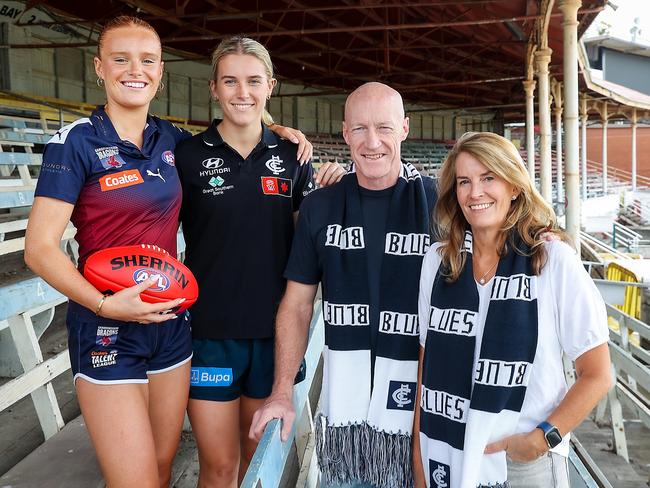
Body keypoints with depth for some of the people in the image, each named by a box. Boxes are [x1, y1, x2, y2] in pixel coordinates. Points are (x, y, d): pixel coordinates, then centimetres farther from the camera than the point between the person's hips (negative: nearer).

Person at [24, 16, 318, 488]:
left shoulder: (171, 139, 5)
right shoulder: (76, 141, -8)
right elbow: (40, 247, -11)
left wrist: (278, 129, 6)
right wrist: (105, 304, -24)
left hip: (171, 321, 5)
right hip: (106, 330, -4)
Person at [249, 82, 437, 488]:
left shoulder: (438, 204, -7)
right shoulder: (320, 208, 1)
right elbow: (297, 306, 5)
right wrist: (282, 392, 0)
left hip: (420, 404, -2)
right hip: (341, 406, 3)